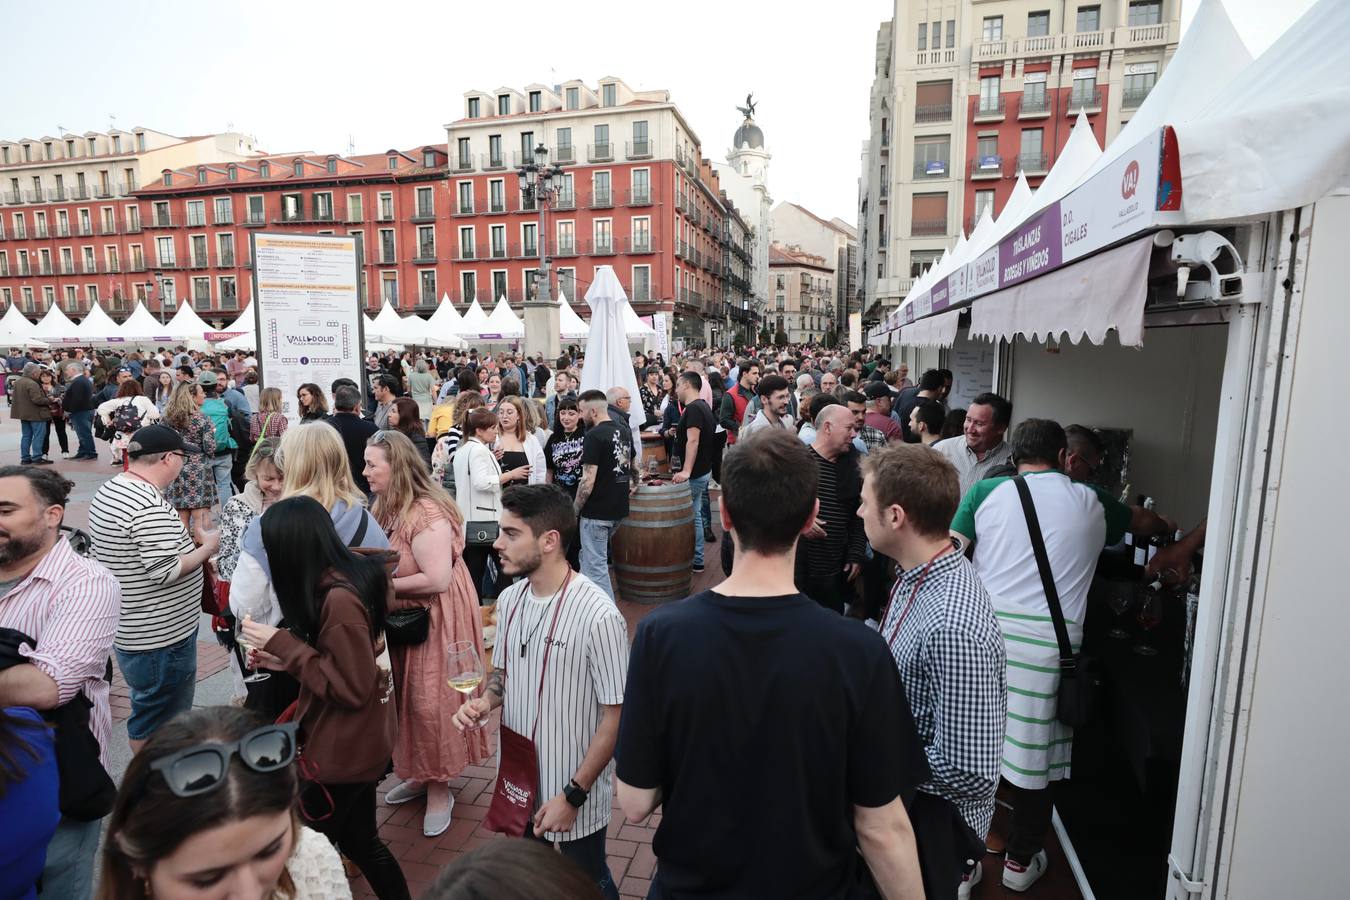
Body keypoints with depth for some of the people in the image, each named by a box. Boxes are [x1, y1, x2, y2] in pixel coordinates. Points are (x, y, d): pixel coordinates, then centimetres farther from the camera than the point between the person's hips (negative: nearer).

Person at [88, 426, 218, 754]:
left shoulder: (109, 490, 7)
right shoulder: (151, 507, -26)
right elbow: (167, 572, -28)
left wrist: (187, 540, 8)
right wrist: (207, 546, -14)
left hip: (131, 629, 10)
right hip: (160, 639, -10)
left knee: (149, 711, 25)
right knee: (158, 724, 6)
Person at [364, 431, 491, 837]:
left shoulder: (426, 514, -25)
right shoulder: (385, 507, 4)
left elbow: (437, 579, -29)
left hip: (435, 619, -8)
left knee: (430, 700, 2)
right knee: (407, 697, 17)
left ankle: (439, 788, 21)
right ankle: (419, 774, 36)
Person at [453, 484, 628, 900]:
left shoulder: (597, 616, -26)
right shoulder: (509, 599, -4)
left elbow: (615, 717, -19)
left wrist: (573, 795, -16)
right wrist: (485, 701, -9)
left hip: (574, 792, -6)